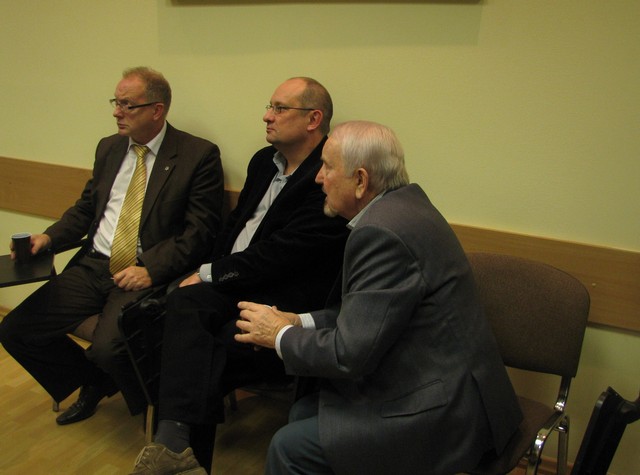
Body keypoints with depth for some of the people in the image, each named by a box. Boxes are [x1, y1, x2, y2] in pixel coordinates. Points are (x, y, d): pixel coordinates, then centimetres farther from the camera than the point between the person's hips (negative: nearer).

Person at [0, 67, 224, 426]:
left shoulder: (200, 155, -6)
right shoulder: (109, 148, 14)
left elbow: (201, 230, -10)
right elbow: (86, 207, 21)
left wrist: (151, 269, -19)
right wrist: (50, 237, 3)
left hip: (147, 274, -6)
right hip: (93, 266, 7)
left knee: (108, 348, -28)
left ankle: (153, 409, 6)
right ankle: (93, 382, 22)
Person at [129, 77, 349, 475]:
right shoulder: (264, 161, 16)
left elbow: (278, 255, -17)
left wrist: (211, 274, -9)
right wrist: (211, 274, 3)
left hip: (283, 302, -6)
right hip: (234, 287, 7)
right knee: (185, 301, -22)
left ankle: (176, 442, -14)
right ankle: (176, 441, -28)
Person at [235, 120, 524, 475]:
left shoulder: (382, 232, -25)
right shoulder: (404, 204, 5)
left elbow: (350, 353, -23)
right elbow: (364, 309, 12)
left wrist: (281, 335, -7)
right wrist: (299, 323, 4)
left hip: (443, 412, -9)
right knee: (302, 413, 13)